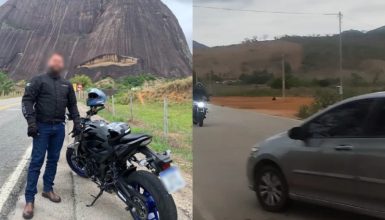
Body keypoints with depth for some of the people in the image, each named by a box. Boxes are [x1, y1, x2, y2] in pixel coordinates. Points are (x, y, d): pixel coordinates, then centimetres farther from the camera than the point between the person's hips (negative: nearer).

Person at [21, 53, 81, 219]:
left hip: (59, 127, 5)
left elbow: (72, 105, 18)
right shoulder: (38, 80, -1)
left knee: (53, 160, 11)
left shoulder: (67, 85, 13)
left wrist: (76, 123, 9)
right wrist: (31, 122, -17)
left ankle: (48, 189, 25)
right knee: (37, 162, -5)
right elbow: (27, 100, -7)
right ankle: (29, 199, -1)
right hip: (42, 127, -4)